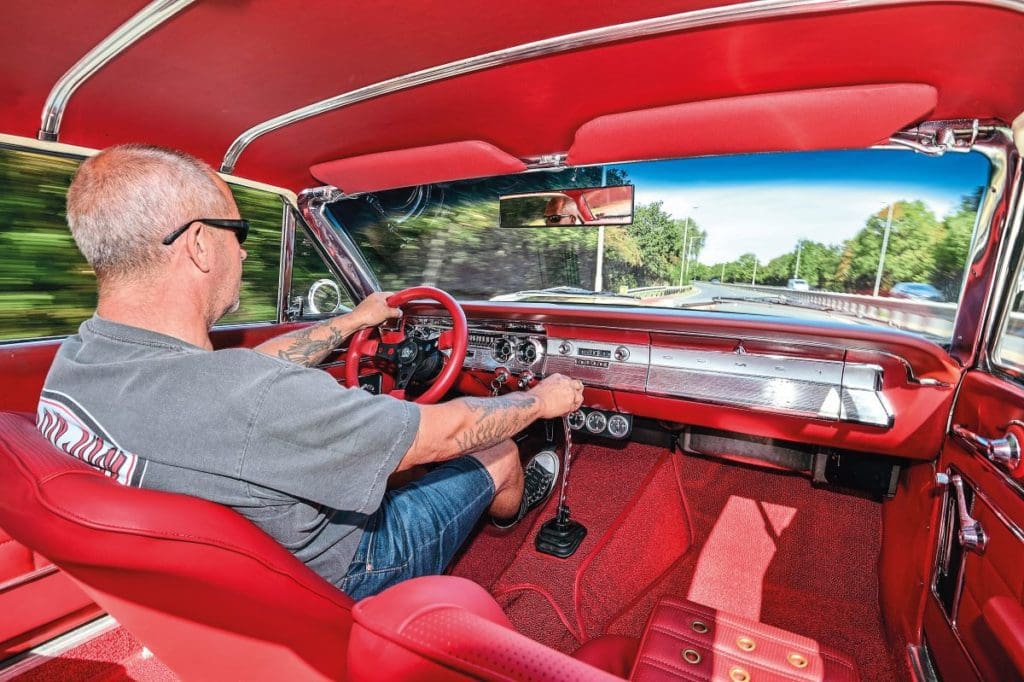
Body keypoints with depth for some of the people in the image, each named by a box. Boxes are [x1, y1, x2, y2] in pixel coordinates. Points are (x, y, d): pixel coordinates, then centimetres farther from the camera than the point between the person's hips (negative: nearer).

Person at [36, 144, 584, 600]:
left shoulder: (73, 362, -13)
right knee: (498, 451, 8)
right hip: (335, 582, -6)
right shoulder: (248, 402, -43)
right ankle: (512, 505, 47)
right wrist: (541, 399, -11)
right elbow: (446, 432, -32)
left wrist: (353, 320, 12)